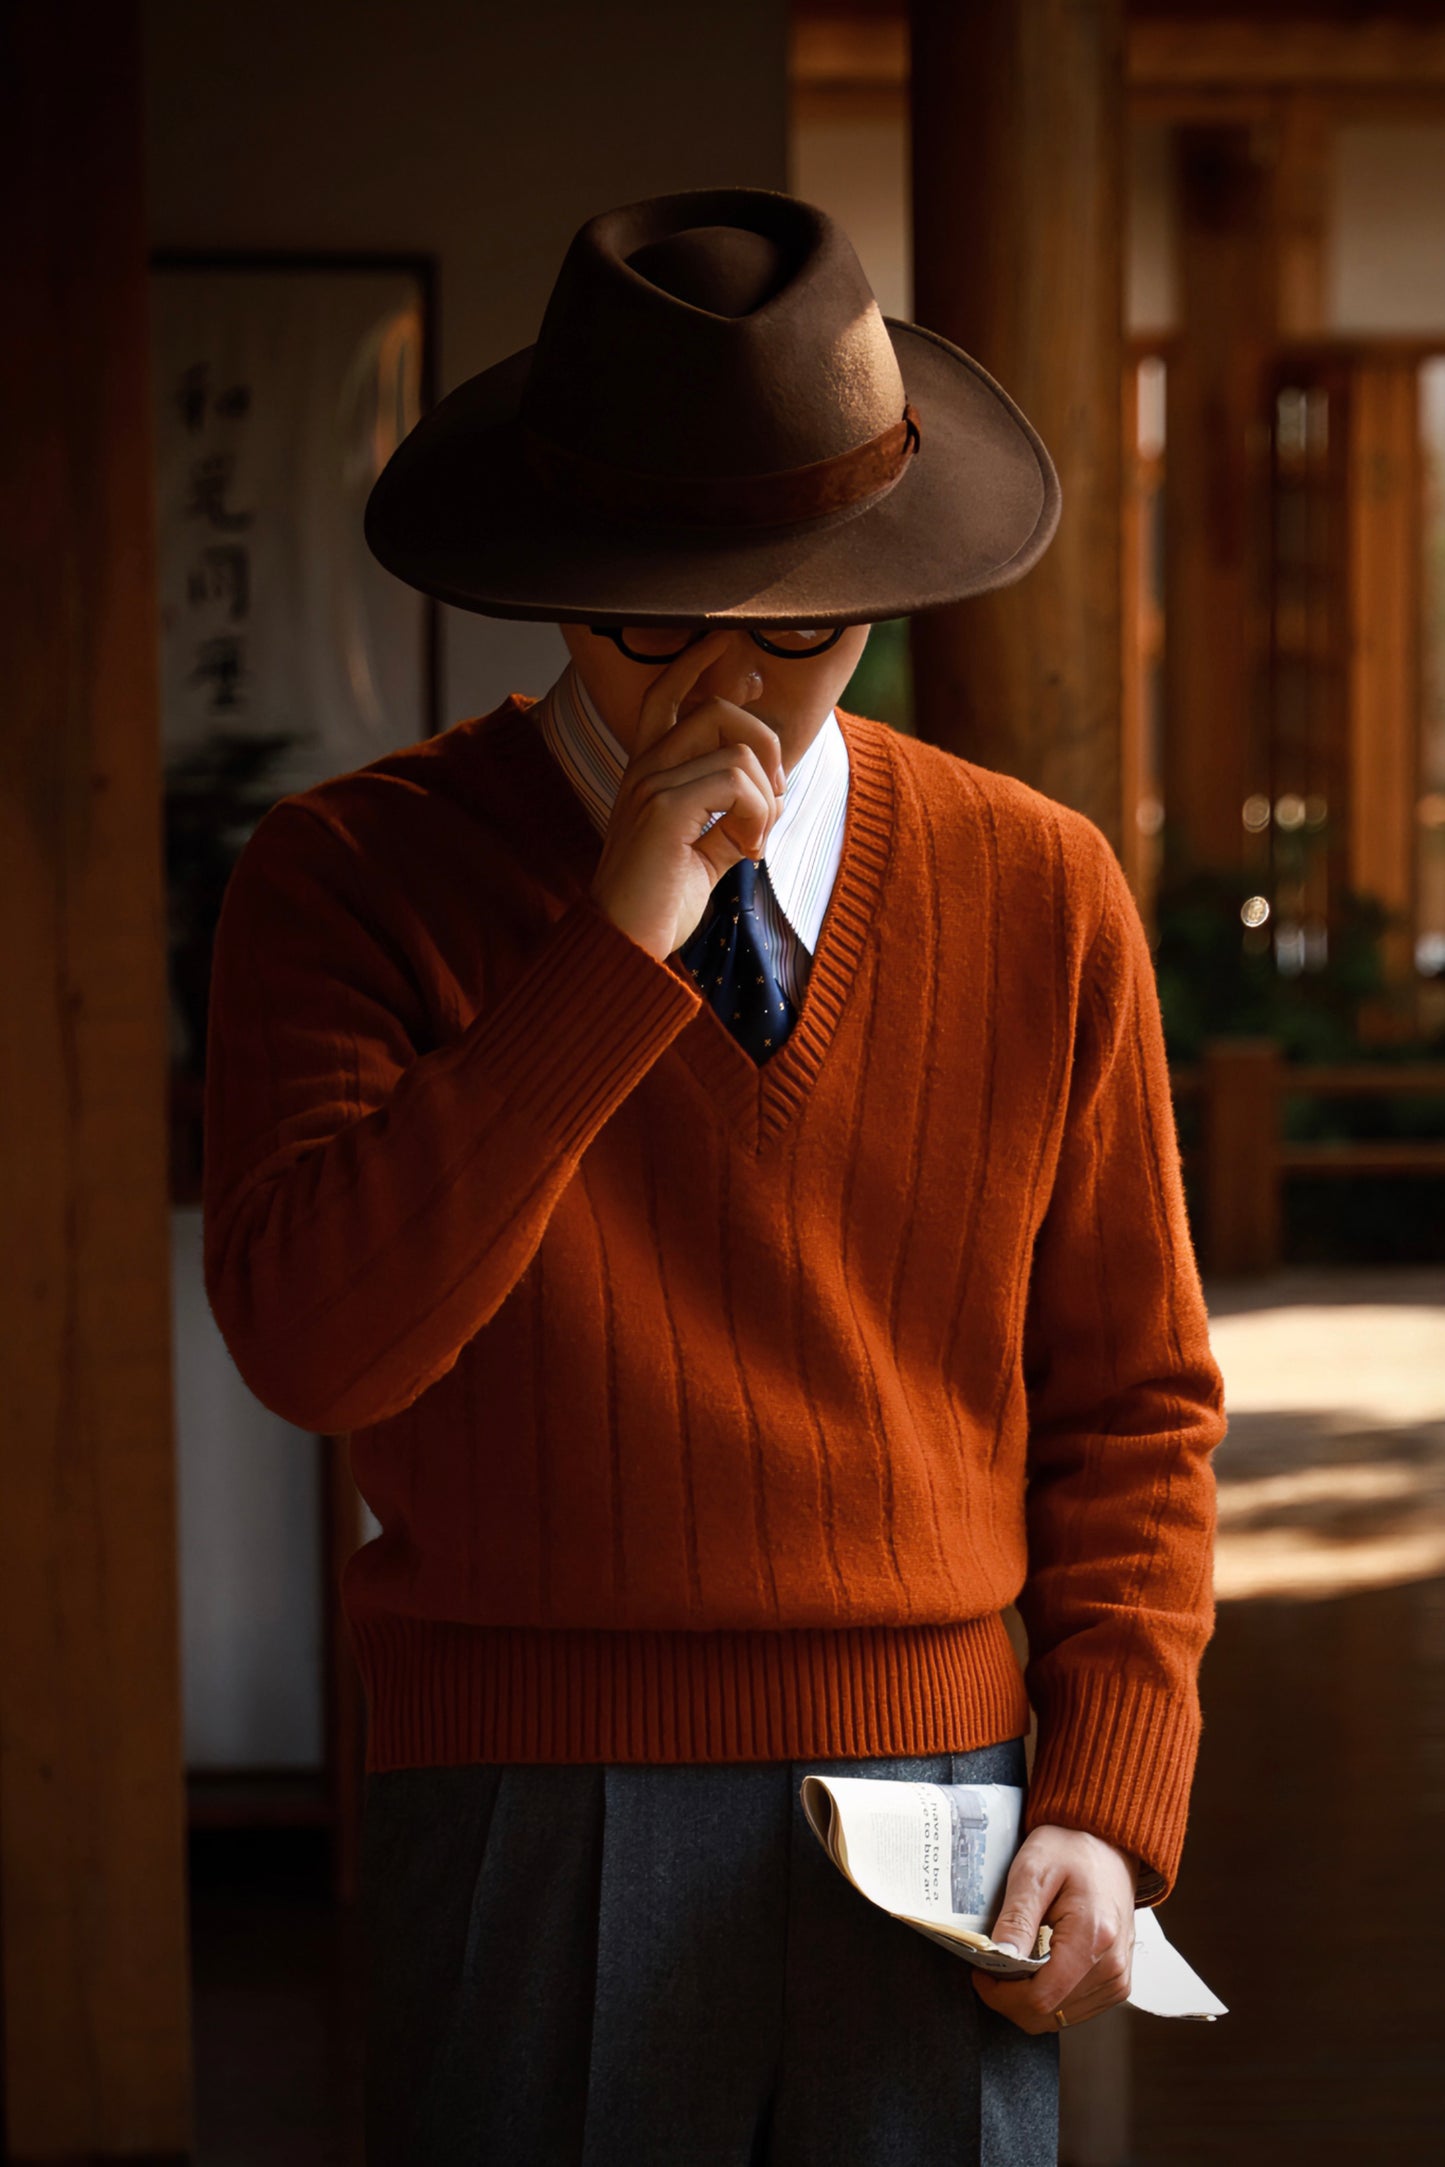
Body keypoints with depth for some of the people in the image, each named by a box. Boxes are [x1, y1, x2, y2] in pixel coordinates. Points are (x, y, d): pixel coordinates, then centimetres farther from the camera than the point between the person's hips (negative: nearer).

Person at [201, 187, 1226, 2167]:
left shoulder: (1042, 894, 7)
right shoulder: (353, 876, -1)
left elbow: (1132, 1404, 12)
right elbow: (311, 1340, -15)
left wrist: (1111, 1811, 0)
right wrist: (618, 948, -17)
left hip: (929, 1849, 2)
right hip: (543, 1842, -2)